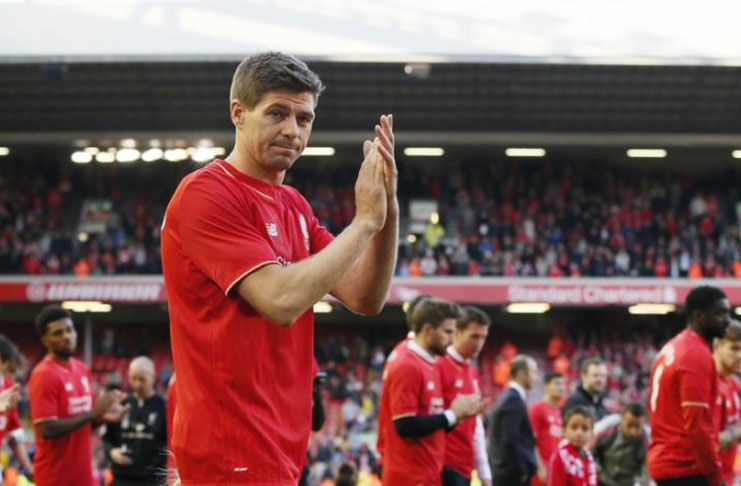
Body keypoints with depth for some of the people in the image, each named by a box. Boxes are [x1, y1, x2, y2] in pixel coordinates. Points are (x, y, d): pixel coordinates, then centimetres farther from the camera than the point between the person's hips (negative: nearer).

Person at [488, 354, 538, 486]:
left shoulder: (506, 398, 16)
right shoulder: (514, 400, -14)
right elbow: (510, 441, -21)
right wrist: (521, 472, -16)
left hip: (505, 473, 10)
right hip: (514, 475, -10)